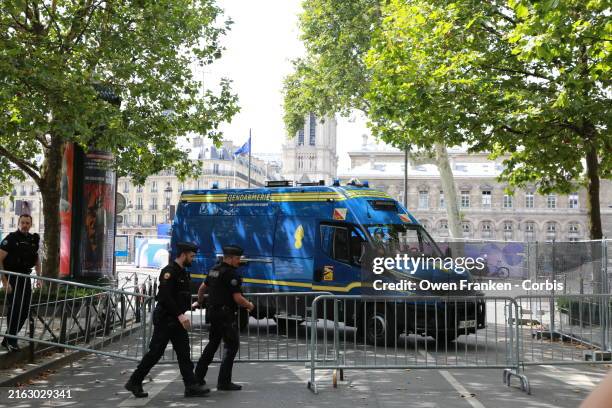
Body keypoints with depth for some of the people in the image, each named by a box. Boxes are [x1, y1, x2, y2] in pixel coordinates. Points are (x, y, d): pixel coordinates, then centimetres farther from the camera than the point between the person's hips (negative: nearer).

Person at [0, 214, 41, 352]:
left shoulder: (33, 240, 8)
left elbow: (36, 259, 22)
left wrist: (39, 277, 13)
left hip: (25, 278, 6)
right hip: (12, 278, -6)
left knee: (25, 311, 7)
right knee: (15, 309, -8)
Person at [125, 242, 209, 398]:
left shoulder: (183, 272, 14)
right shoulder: (169, 271, -15)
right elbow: (165, 297, -24)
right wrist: (180, 315, -26)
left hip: (176, 319, 9)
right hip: (164, 319, -9)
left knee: (184, 352, 5)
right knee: (155, 352, -1)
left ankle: (191, 386, 5)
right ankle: (134, 382, 13)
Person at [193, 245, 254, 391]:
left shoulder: (214, 270, 11)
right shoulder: (231, 274, -16)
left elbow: (202, 288, 23)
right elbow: (237, 298, -19)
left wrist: (199, 302, 39)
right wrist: (249, 305, -1)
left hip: (212, 312, 9)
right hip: (226, 314, -9)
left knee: (213, 343, 21)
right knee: (232, 346, -2)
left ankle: (198, 376, 26)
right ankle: (224, 382, -3)